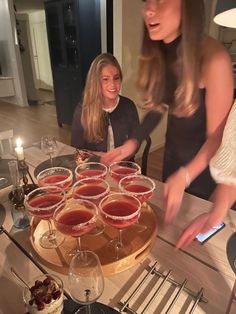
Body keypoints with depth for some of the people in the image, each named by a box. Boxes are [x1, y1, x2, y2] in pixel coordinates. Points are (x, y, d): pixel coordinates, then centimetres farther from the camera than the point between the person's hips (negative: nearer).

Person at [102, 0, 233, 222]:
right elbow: (159, 105, 2)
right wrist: (133, 142, -10)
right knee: (168, 213, 25)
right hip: (173, 150, 5)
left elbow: (217, 136, -23)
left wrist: (184, 177, -35)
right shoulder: (155, 55, -11)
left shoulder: (213, 58, -28)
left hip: (205, 161, -5)